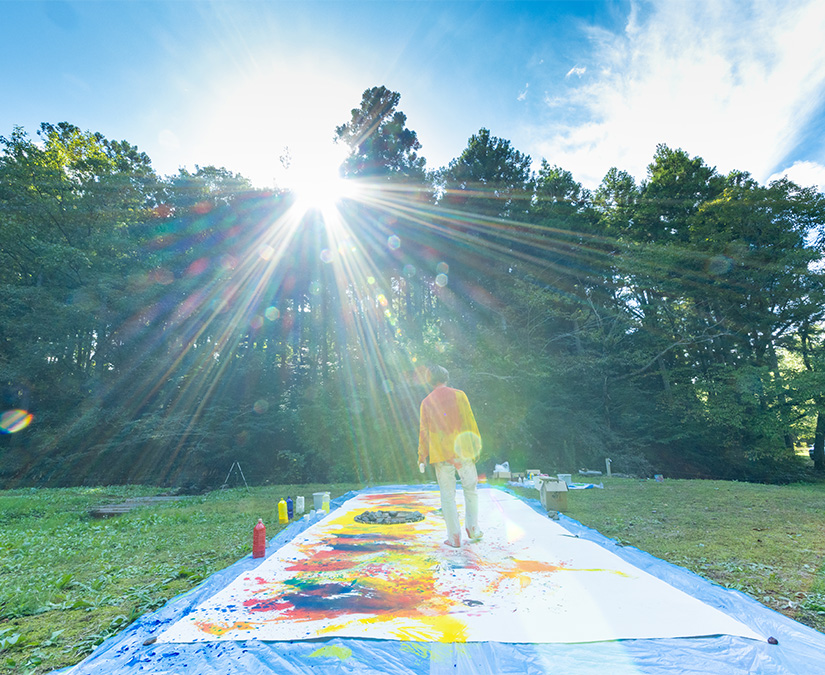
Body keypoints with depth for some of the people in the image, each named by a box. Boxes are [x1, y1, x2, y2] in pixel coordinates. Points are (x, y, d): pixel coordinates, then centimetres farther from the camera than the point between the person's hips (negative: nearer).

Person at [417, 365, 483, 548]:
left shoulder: (426, 402, 4)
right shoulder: (458, 395, -1)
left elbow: (424, 430, 5)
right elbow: (469, 421, -3)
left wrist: (422, 457, 10)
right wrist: (475, 445, 3)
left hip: (440, 454, 1)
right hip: (462, 451, -1)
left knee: (447, 495, 7)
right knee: (470, 489, 17)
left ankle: (454, 537, 9)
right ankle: (472, 528, 19)